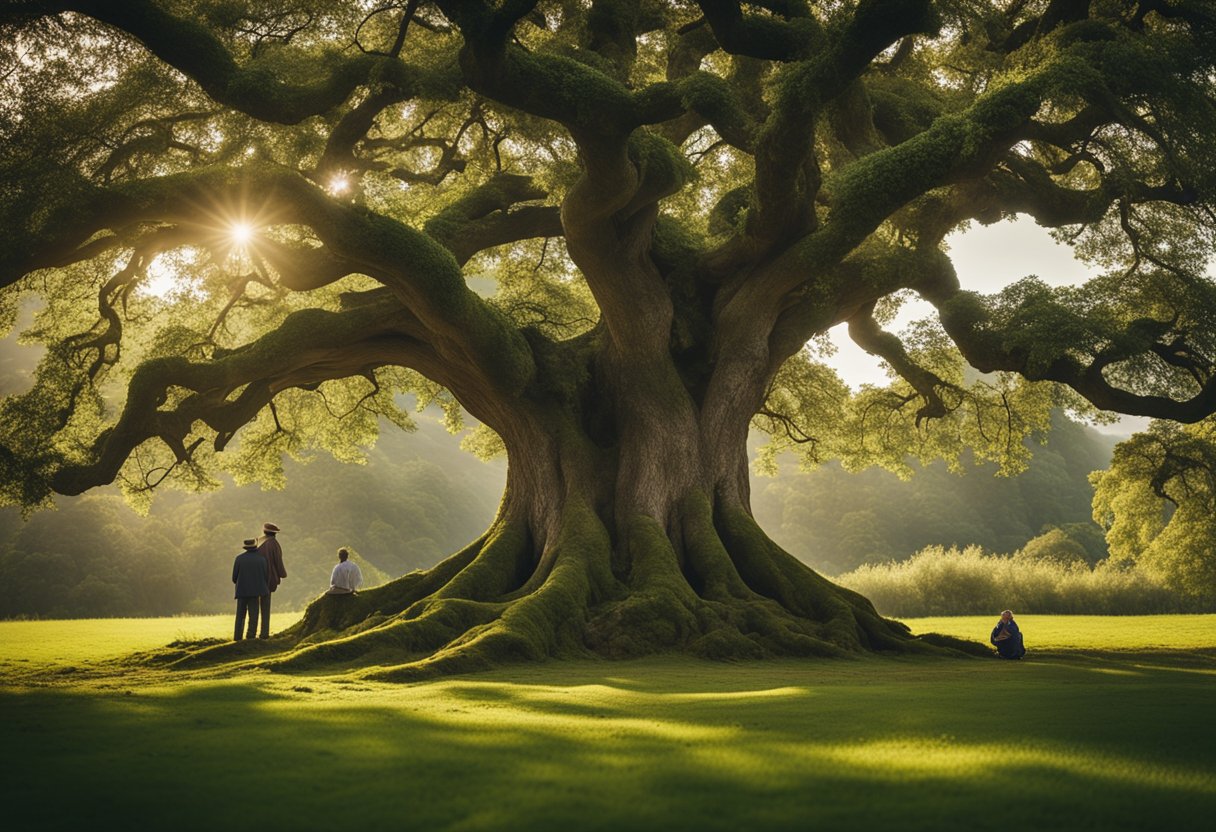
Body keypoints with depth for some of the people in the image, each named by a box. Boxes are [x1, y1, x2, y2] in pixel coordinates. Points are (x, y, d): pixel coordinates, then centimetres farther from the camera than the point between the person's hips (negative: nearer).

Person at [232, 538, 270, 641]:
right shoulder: (261, 559, -5)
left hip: (242, 591, 1)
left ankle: (237, 636, 4)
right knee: (253, 615, 4)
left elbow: (234, 576, -1)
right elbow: (264, 576, -1)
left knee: (240, 615, 9)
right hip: (255, 591, -1)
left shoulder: (239, 558, -4)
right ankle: (251, 636, -3)